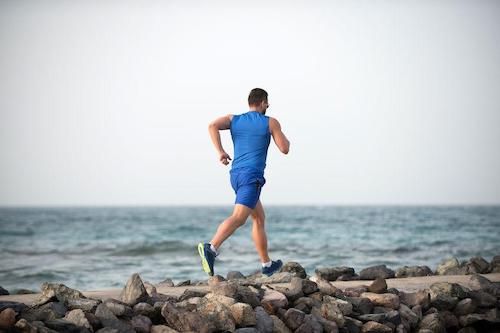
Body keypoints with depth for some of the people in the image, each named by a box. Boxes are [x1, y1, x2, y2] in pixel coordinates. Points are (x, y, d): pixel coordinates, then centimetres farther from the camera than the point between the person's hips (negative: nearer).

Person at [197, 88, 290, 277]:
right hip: (252, 176, -7)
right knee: (238, 218, -21)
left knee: (259, 218, 20)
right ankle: (211, 248, -43)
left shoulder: (234, 119, 13)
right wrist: (285, 138, 26)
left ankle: (267, 265, 26)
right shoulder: (271, 123, 3)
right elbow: (285, 149, 4)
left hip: (235, 174, 7)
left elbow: (213, 126, -6)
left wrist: (220, 151, -5)